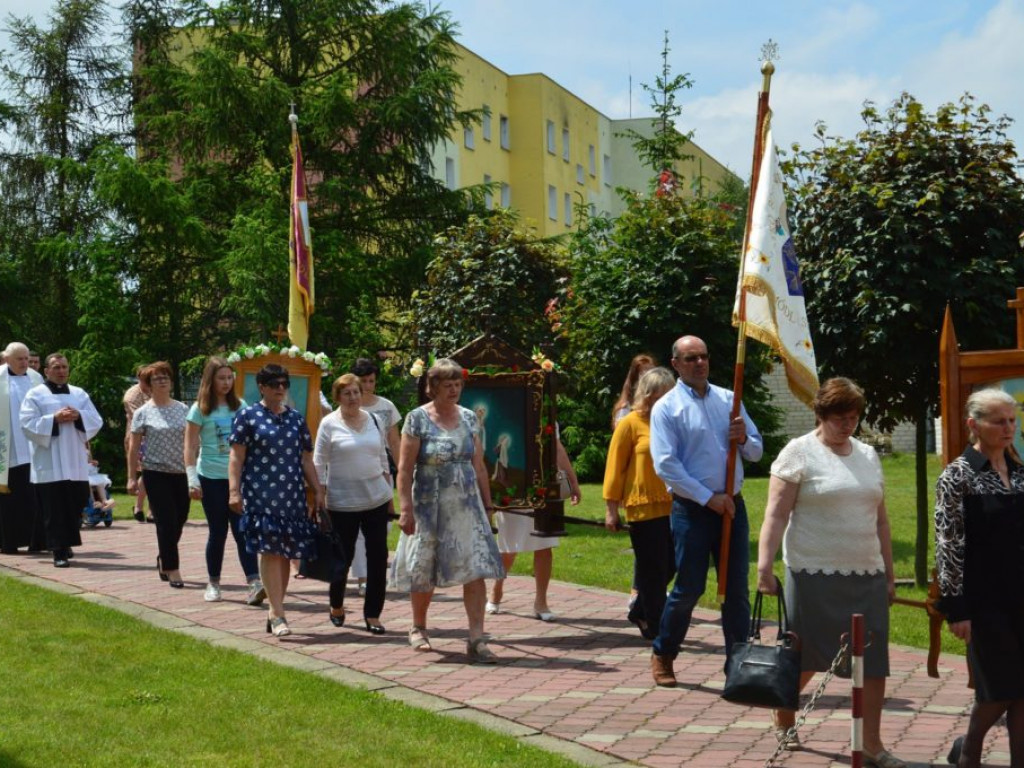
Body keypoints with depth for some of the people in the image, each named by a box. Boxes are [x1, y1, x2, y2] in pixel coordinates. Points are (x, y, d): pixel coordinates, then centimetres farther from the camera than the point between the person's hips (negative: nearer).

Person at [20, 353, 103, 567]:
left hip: (75, 463, 4)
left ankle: (67, 544, 23)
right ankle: (59, 552, -3)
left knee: (75, 505, 4)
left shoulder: (79, 394, 14)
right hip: (50, 465, -4)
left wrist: (79, 416, -10)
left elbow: (96, 421, 8)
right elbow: (28, 423, -8)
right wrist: (54, 419, -17)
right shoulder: (35, 395, 3)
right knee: (55, 509, -6)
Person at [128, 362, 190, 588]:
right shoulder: (143, 413, -1)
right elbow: (133, 447, 0)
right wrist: (132, 477, -3)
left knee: (179, 521, 8)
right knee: (167, 522, -6)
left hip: (181, 473, 4)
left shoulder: (182, 409, 8)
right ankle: (172, 569, 0)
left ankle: (163, 561, 29)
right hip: (156, 474, -4)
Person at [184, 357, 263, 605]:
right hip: (211, 478, -2)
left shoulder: (240, 406, 9)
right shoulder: (200, 409, -1)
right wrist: (192, 478, -9)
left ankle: (254, 584, -14)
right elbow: (190, 447, -2)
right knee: (218, 531, 5)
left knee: (242, 529, -6)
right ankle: (213, 584, 19)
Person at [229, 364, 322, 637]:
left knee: (285, 553, 5)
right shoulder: (248, 416, 3)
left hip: (292, 496, 4)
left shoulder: (296, 418, 15)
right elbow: (236, 457, -2)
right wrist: (234, 491, -11)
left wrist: (317, 491, 11)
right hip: (261, 496, -4)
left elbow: (306, 459, 17)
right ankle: (278, 615, -11)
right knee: (269, 551, -10)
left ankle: (274, 611, 16)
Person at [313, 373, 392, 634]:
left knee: (378, 557, 1)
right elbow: (319, 464, -3)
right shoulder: (329, 424, -4)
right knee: (342, 557, 5)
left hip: (376, 499, 4)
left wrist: (390, 492, 13)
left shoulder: (373, 420, 9)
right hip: (343, 502, -4)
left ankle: (372, 614, 11)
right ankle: (336, 607, 29)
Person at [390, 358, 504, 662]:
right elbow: (405, 468, -9)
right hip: (429, 508, -3)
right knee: (423, 570, 10)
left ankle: (477, 639, -6)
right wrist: (406, 508, -15)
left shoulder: (468, 418, 7)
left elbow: (478, 465, 12)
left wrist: (487, 504, 11)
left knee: (476, 569, -8)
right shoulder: (418, 418, -6)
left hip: (466, 506, 3)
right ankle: (418, 629, 32)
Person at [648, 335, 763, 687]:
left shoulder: (728, 399, 10)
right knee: (689, 588, 2)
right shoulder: (667, 408, -4)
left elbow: (756, 451, 14)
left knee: (737, 589, 6)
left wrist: (744, 439, -10)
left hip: (732, 506, 4)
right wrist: (709, 498, -15)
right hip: (692, 509, -4)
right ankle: (662, 655, 22)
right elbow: (665, 465, -12)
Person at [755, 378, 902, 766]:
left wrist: (889, 574, 17)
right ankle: (783, 719, 31)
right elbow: (776, 515, -10)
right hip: (815, 575, -5)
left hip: (867, 576, 5)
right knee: (806, 657, 6)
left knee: (874, 659, 1)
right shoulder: (799, 453, -5)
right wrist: (764, 564, -19)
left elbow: (880, 519, 18)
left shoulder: (868, 455, 14)